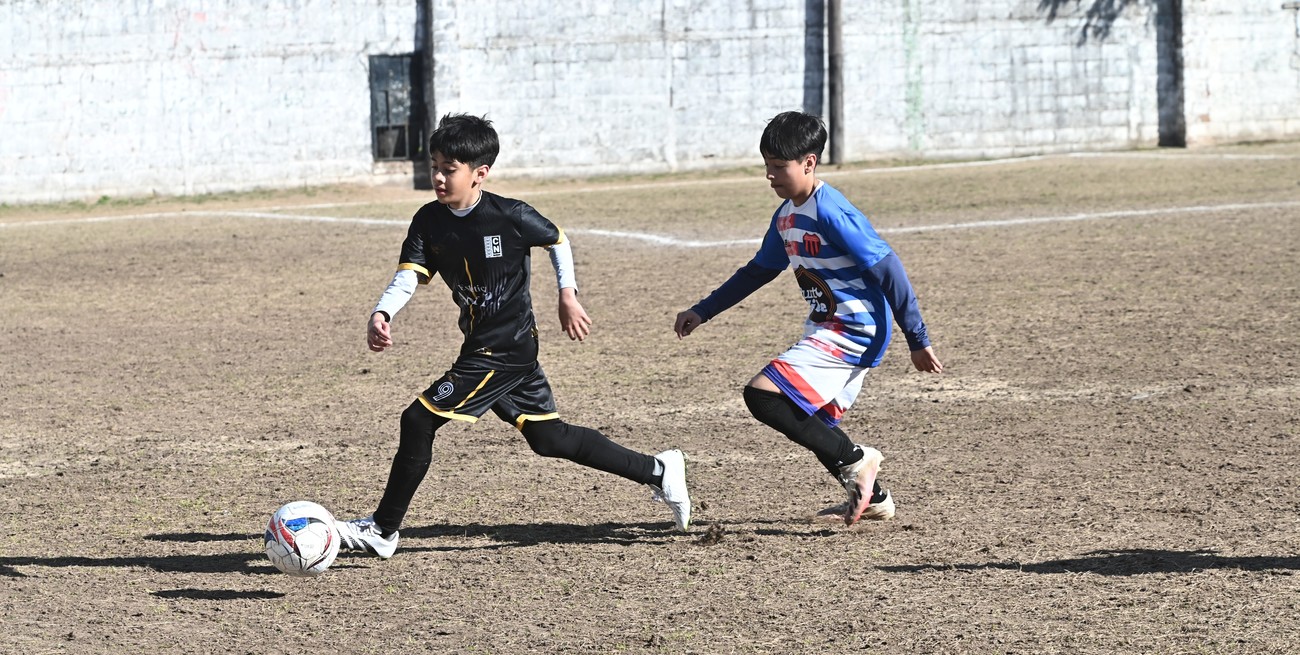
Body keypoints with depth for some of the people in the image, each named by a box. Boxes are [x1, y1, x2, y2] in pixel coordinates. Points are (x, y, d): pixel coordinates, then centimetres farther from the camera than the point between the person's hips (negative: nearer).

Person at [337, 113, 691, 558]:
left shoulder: (510, 216, -15)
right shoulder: (429, 222, 0)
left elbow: (558, 242, 3)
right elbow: (408, 277, -11)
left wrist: (567, 296, 0)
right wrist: (381, 315, -29)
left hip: (505, 351, -7)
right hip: (481, 349, 7)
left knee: (419, 420, -13)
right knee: (548, 438, 14)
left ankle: (383, 530, -2)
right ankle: (657, 471, 26)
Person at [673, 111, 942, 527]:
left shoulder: (832, 214, -20)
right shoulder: (787, 215, 9)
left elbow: (888, 269, -20)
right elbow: (759, 270, 24)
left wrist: (918, 341, -19)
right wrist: (702, 312, 22)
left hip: (853, 333, -10)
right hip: (826, 330, 10)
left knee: (762, 395, -19)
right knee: (815, 427, 20)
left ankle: (855, 460, -8)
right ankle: (873, 501, 36)